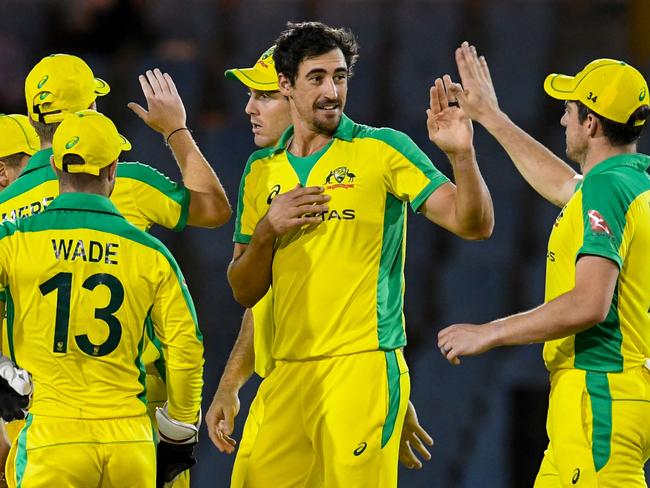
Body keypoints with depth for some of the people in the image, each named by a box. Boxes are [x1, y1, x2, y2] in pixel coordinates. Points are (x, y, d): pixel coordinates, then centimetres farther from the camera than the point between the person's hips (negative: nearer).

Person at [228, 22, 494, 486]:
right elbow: (244, 291, 16)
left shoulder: (384, 150, 0)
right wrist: (267, 230, -2)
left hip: (363, 366, -5)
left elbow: (474, 224, -6)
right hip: (287, 373, 5)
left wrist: (461, 155, -22)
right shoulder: (263, 171, 14)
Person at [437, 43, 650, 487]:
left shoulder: (605, 188, -15)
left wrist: (488, 334, -15)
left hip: (601, 396, -10)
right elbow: (566, 187, 37)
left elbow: (589, 304, -25)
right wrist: (490, 116, 45)